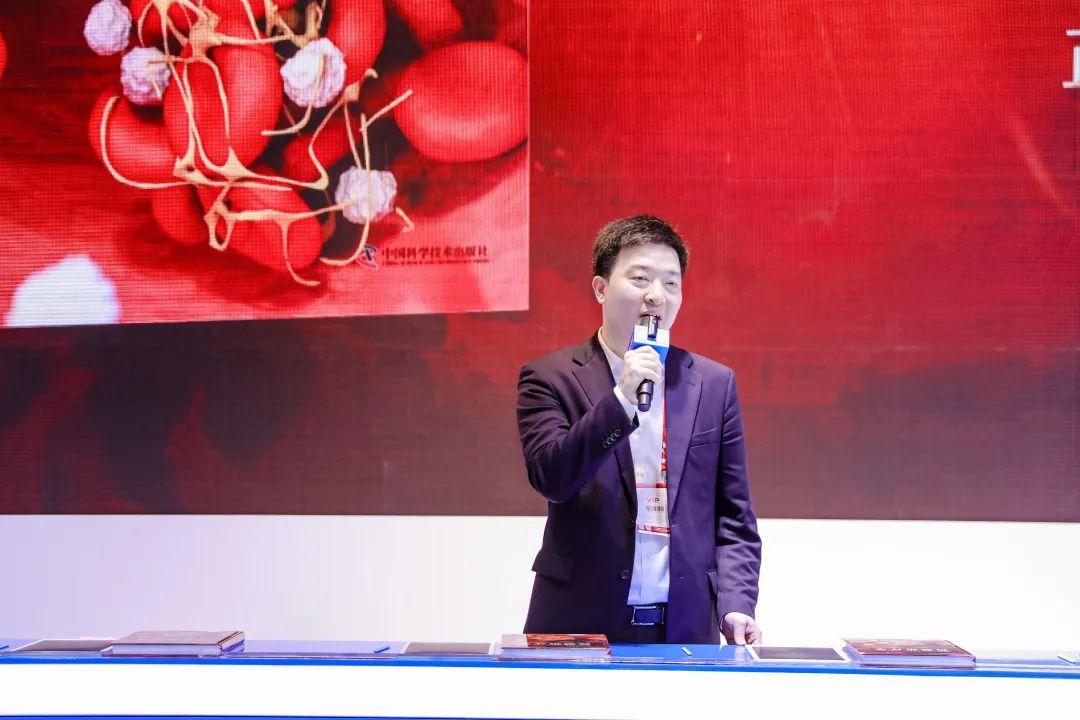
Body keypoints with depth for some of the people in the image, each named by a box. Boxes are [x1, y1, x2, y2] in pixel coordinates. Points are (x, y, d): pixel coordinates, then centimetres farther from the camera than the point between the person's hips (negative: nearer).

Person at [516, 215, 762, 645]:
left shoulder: (714, 383, 8)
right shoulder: (550, 378, 1)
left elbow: (733, 516, 8)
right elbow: (550, 477, -13)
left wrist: (736, 605, -3)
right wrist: (621, 400, -20)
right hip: (580, 625, -2)